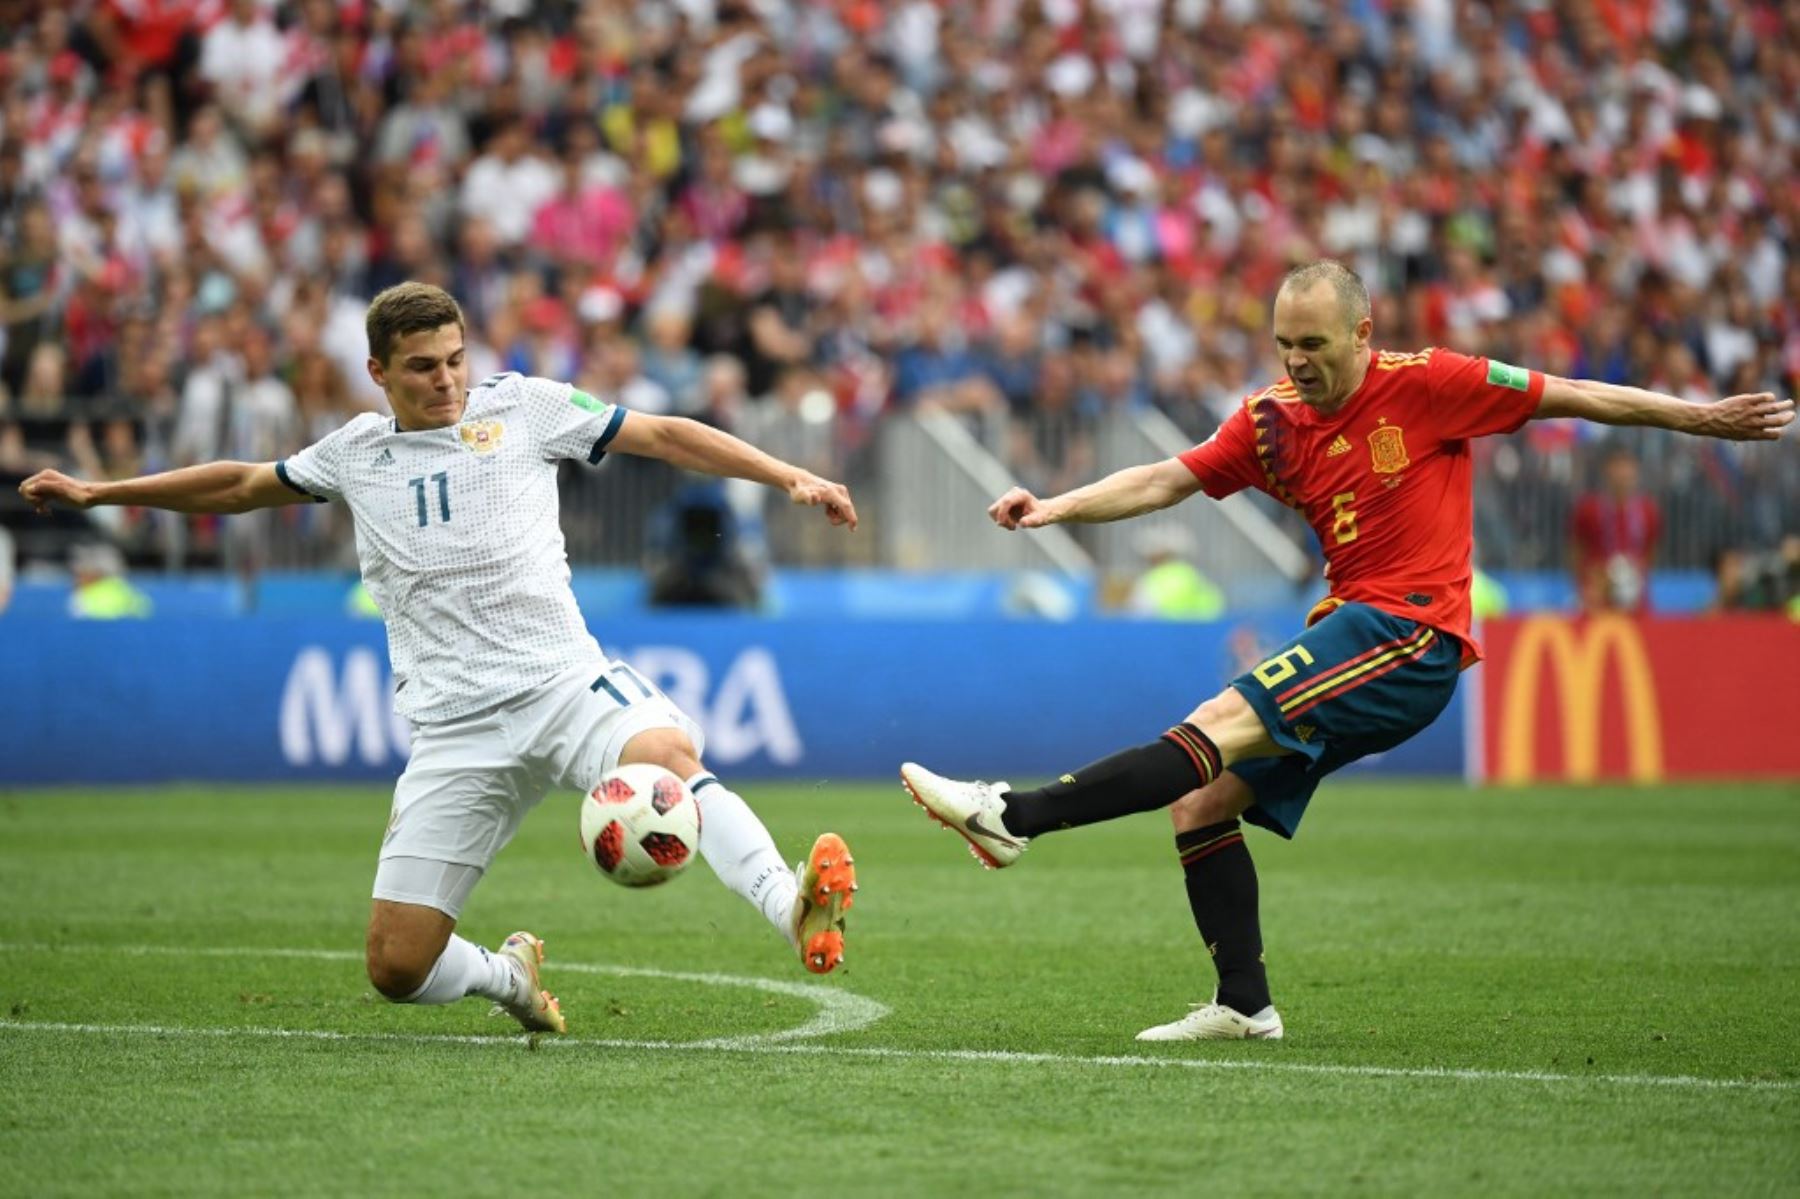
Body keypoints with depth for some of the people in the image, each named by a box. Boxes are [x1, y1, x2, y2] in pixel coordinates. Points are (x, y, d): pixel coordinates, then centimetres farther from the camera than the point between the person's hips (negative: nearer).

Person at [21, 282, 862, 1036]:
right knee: (396, 969, -4)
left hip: (562, 684, -3)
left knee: (668, 755, -38)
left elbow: (662, 435, 6)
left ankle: (794, 911, -48)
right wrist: (96, 494, 34)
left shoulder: (521, 407, 6)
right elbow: (244, 486, 31)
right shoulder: (355, 453, 15)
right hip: (454, 730, 3)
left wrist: (789, 477, -3)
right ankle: (507, 975, 26)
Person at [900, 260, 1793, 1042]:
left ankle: (1016, 818, -32)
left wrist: (1703, 418, 4)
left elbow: (1575, 397, 2)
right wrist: (1056, 507, -9)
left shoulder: (1425, 385, -5)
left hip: (1411, 632, -8)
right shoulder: (1273, 420, 11)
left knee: (1225, 723, -22)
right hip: (1348, 627, 8)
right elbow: (1165, 480, 6)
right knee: (1204, 800, -1)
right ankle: (1243, 1003, 5)